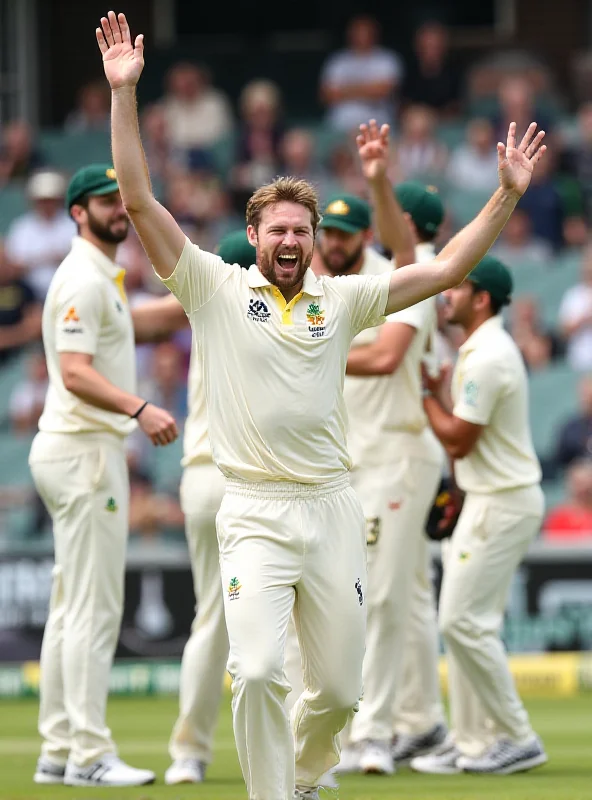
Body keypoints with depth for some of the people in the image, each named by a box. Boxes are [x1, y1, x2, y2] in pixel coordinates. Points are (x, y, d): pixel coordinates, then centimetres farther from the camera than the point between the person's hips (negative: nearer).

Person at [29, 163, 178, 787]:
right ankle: (88, 754, -11)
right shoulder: (83, 278, -13)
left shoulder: (102, 278, 19)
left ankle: (58, 752, 14)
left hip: (84, 448, 11)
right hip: (84, 450, -11)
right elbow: (75, 373, -25)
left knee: (72, 607, 11)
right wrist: (139, 410, -38)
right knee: (94, 607, -11)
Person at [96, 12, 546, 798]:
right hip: (256, 516, -3)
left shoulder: (340, 299, 9)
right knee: (257, 673, -20)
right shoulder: (215, 288, 1)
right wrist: (124, 94, -14)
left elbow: (444, 270, 8)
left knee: (339, 687, 7)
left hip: (332, 510, 3)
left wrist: (506, 196, 1)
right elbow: (139, 201, -6)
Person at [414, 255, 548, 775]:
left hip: (503, 504, -11)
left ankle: (517, 739, -5)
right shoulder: (481, 348, 14)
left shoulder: (487, 358, -20)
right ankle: (472, 742, 15)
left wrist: (426, 391, -8)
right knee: (464, 620, 12)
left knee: (464, 620, -10)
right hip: (489, 499, 11)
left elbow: (457, 439, -18)